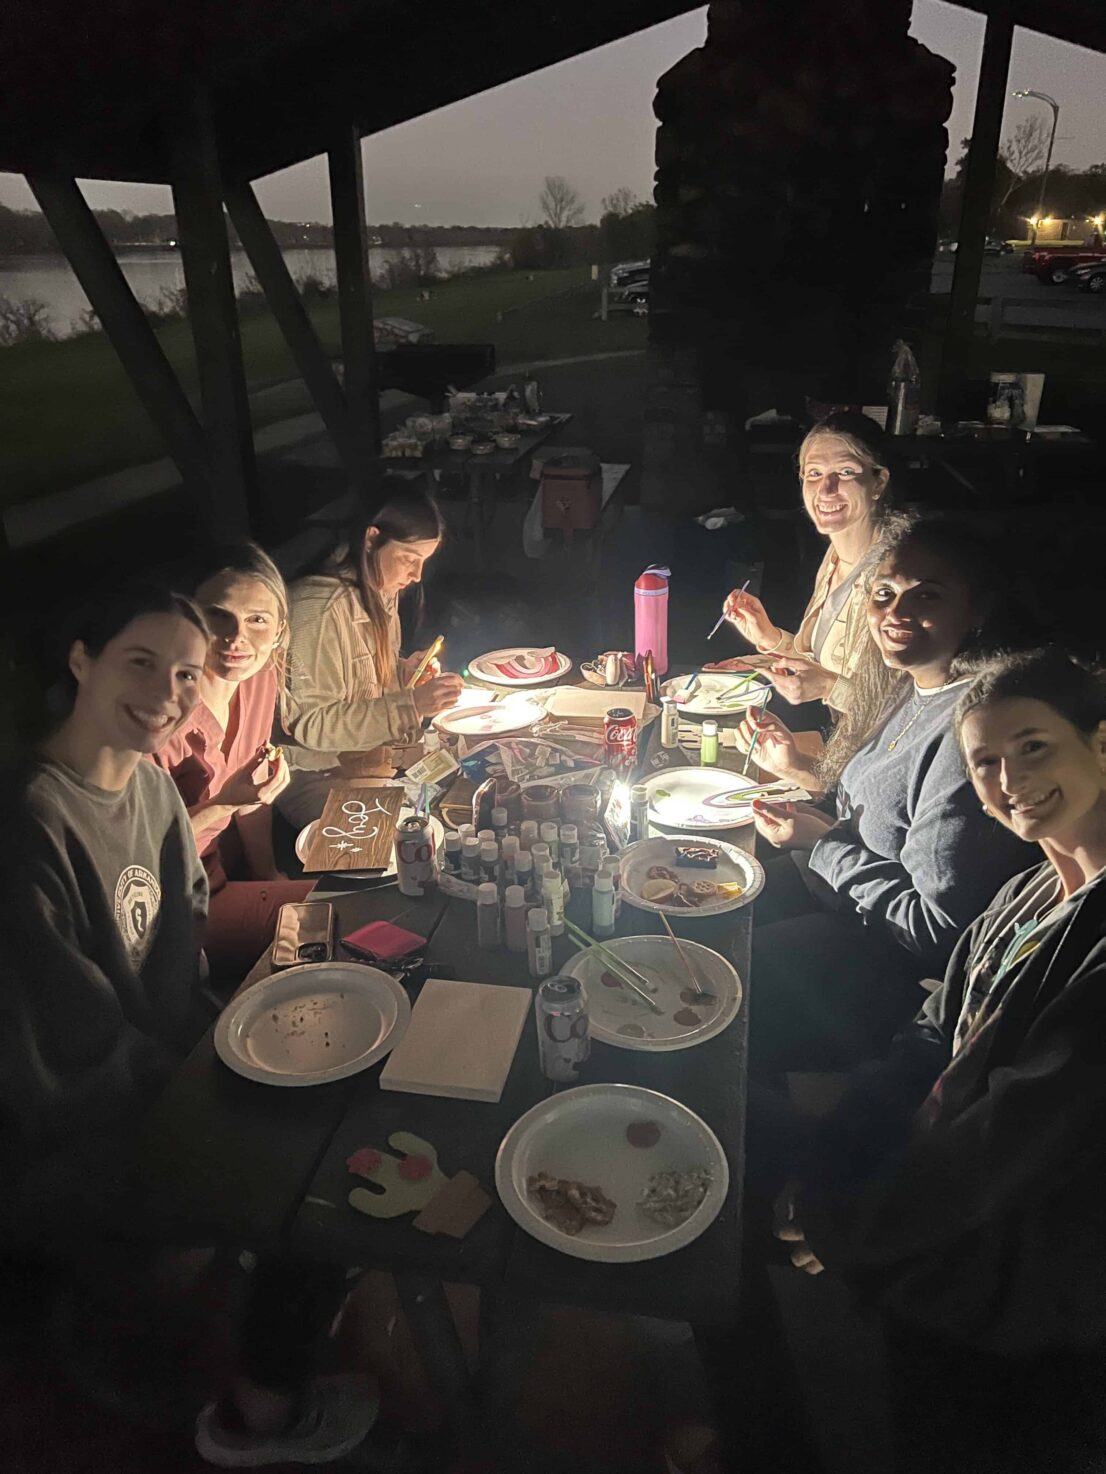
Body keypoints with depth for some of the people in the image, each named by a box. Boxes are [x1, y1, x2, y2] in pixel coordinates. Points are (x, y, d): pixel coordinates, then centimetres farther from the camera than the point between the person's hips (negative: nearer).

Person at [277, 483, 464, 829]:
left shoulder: (382, 591, 6)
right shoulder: (320, 605, -23)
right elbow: (311, 725, -24)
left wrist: (404, 671, -2)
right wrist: (411, 706, -29)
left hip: (369, 755, 9)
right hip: (314, 773, -8)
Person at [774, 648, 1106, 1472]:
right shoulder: (1026, 898, 4)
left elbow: (1021, 1132, -26)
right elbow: (927, 1049, 4)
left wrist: (846, 1227, -15)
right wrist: (816, 1184, -4)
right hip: (940, 1200, 8)